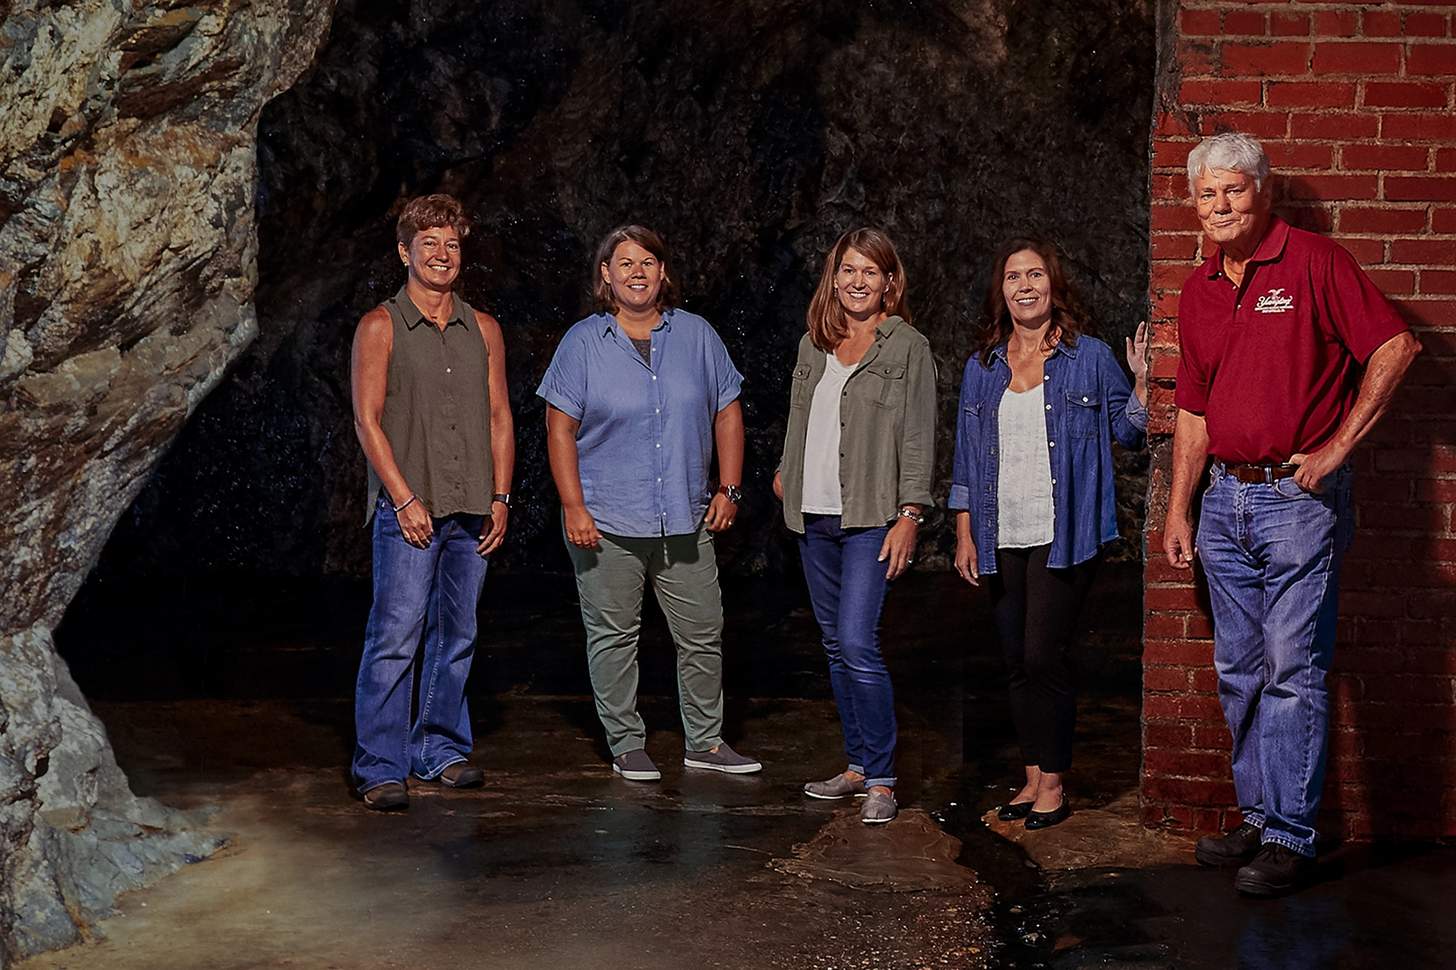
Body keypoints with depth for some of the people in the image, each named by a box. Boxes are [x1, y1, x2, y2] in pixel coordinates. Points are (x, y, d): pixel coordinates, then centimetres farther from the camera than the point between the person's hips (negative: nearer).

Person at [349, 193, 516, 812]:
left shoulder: (483, 330, 13)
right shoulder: (381, 327, 0)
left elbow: (499, 417, 14)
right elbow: (367, 420, -4)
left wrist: (500, 498, 5)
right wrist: (405, 499, -12)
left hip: (472, 512, 5)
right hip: (408, 509, -4)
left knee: (457, 637, 9)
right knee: (395, 638, -8)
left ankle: (440, 750, 21)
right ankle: (379, 768, -1)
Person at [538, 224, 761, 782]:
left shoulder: (696, 335, 7)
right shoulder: (583, 342, -1)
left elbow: (727, 413, 11)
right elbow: (561, 429, -3)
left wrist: (729, 489, 5)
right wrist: (574, 507, -10)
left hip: (685, 521, 3)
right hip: (606, 524, -2)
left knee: (703, 634, 7)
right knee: (613, 637, 5)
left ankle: (705, 742, 21)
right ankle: (626, 746, 18)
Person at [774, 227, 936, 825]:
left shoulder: (908, 347, -2)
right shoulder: (813, 344, 14)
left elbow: (918, 437, -6)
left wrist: (910, 514, -12)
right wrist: (786, 472, 15)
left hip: (871, 518, -6)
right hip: (815, 517, 6)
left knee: (857, 643, -14)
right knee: (835, 646, 11)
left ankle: (881, 780, -4)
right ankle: (857, 765, 22)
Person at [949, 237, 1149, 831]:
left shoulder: (1090, 357, 1)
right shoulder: (983, 368, 11)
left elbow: (1128, 432, 5)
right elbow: (966, 458, 12)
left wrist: (1142, 381, -12)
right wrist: (964, 535, 8)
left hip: (1063, 537, -4)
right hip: (1002, 539, 4)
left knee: (1045, 657, -7)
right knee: (1017, 663, 9)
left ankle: (1054, 784, 7)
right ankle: (1032, 777, 22)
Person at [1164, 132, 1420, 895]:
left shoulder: (1314, 262, -6)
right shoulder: (1197, 293, 13)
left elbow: (1394, 348, -10)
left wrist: (1337, 446, -14)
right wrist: (1178, 510, 13)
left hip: (1299, 495, -7)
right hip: (1226, 499, 7)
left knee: (1293, 669, -6)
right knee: (1239, 673, 11)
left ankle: (1291, 837, 2)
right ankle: (1257, 816, 23)